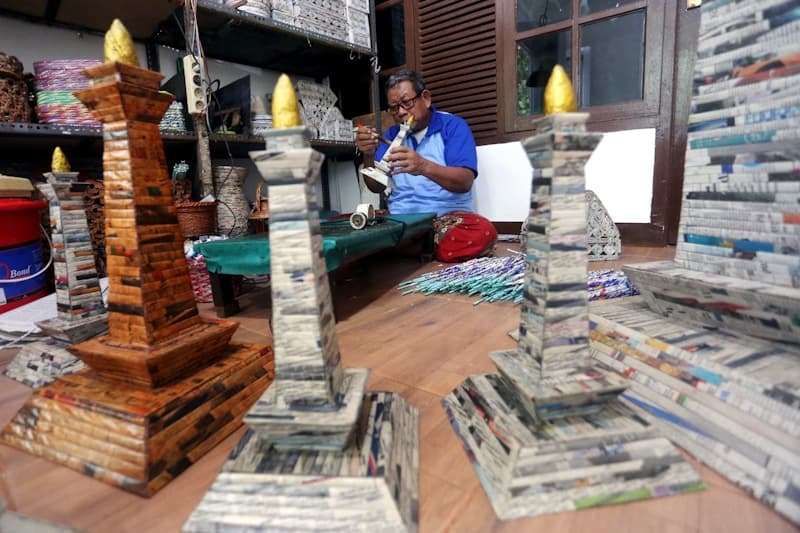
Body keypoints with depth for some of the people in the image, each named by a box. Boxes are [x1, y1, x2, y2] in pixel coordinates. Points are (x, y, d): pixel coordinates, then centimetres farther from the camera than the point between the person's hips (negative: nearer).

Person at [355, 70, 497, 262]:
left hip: (447, 215, -1)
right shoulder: (391, 134, 16)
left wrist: (424, 167, -32)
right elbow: (377, 187, 10)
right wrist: (368, 155, -9)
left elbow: (464, 182, -14)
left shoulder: (453, 126, 1)